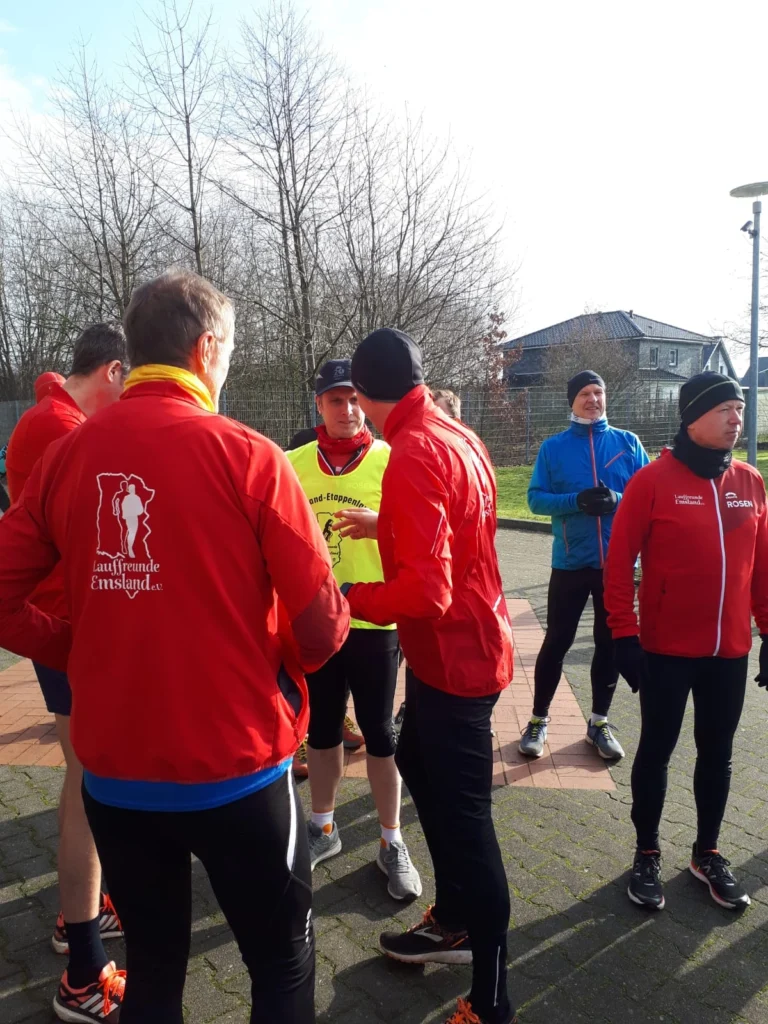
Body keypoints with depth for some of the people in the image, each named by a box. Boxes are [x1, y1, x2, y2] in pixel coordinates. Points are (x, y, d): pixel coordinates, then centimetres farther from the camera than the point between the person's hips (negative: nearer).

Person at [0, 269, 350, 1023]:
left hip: (113, 773, 5)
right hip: (235, 770, -4)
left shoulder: (66, 455, -2)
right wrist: (284, 667, 6)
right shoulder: (245, 454, -14)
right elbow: (321, 626, -14)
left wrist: (86, 657, 8)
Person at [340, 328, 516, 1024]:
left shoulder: (414, 452, -23)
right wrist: (384, 526, 25)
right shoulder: (457, 435, 6)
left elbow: (424, 593, -29)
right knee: (417, 765, 25)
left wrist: (339, 598, -17)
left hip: (451, 654, -10)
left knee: (464, 816, 1)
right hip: (468, 643, 10)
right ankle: (454, 921, 42)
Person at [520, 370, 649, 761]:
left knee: (610, 642, 11)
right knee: (557, 641, 6)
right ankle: (538, 720, 21)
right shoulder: (553, 447, 0)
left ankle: (599, 723, 28)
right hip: (571, 562, -2)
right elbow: (536, 498, -6)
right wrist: (577, 501, -21)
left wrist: (617, 499, -19)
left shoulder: (628, 443, 3)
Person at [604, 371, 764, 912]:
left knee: (717, 753, 16)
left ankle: (708, 852, 36)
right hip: (666, 650, -4)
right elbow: (619, 563, -11)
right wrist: (625, 635, -13)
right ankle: (647, 853, 28)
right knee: (657, 750, 10)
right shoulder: (653, 480, -11)